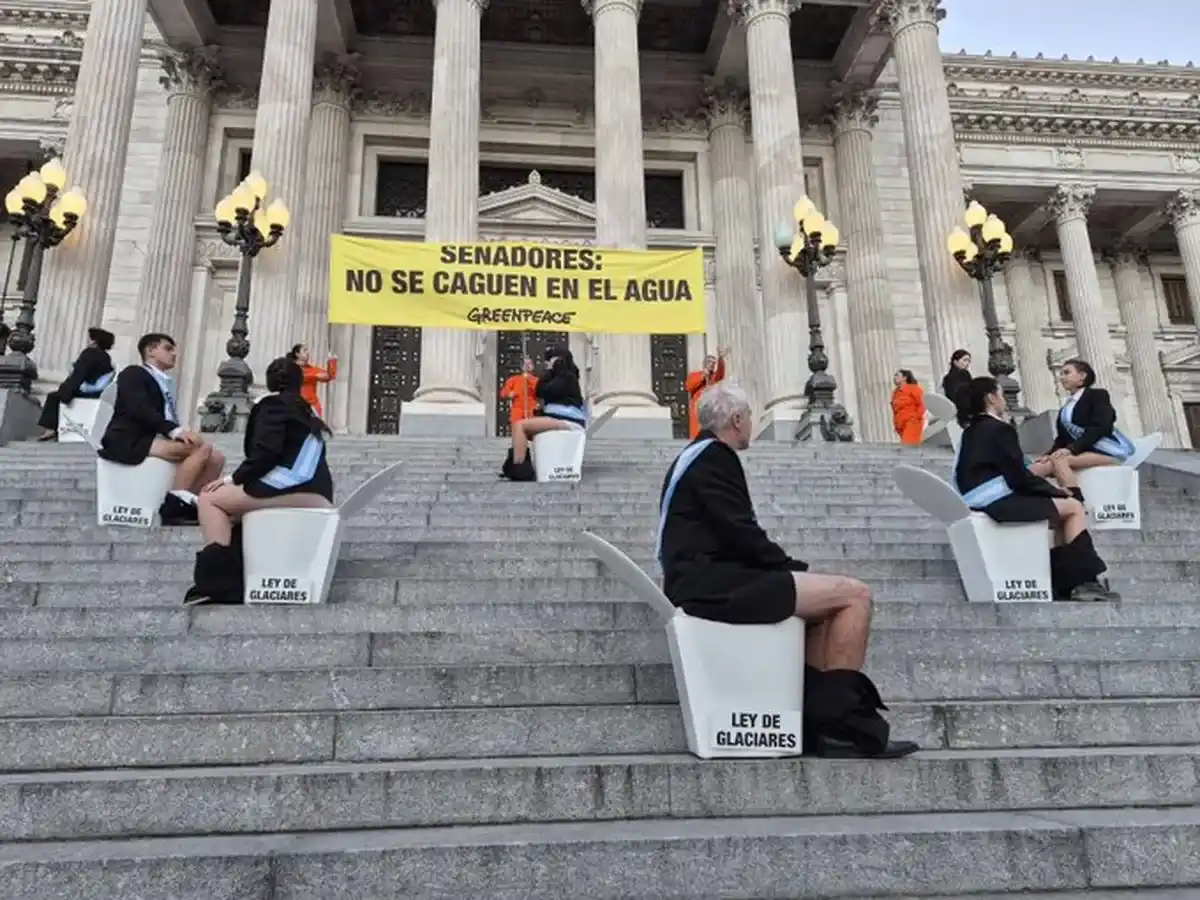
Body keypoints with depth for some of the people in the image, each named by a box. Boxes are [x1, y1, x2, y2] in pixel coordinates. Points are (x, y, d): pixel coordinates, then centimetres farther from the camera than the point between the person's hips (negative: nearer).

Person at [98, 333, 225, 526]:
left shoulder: (165, 383, 26)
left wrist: (180, 432, -7)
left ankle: (188, 503, -16)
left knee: (216, 458, -9)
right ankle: (175, 505, -26)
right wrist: (174, 430, -28)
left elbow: (168, 418, 16)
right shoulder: (133, 374, 3)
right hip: (129, 441, -8)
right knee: (201, 447, -27)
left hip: (152, 439, 8)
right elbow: (139, 409, -16)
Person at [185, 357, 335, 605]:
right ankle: (232, 588, 8)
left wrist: (233, 479, 0)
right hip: (315, 494, 8)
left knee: (210, 499, 5)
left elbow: (266, 452, -11)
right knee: (230, 512, 22)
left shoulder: (272, 403, 3)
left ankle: (217, 587, -8)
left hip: (296, 490, -8)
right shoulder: (307, 411, 26)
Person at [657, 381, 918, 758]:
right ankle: (843, 722, -5)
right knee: (854, 594, -11)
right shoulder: (714, 456, -9)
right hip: (712, 585, -11)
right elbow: (741, 533, -17)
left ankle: (819, 720, 8)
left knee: (828, 604, 18)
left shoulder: (697, 455, 23)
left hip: (705, 581, 11)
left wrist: (791, 570, 10)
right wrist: (796, 569, -3)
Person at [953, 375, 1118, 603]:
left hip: (982, 503, 9)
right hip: (998, 504, -9)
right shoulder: (998, 429, -9)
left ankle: (1064, 583, 18)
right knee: (1074, 507, 4)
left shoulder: (971, 431, 16)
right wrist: (1054, 490, 4)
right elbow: (1018, 478, -11)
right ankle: (1085, 581, 11)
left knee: (1059, 511, 22)